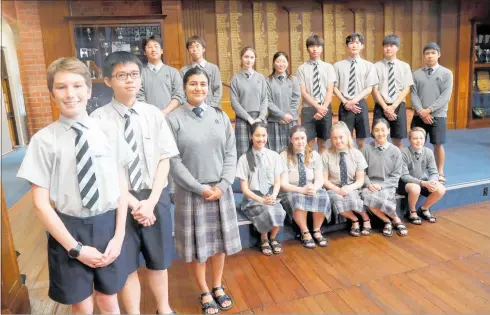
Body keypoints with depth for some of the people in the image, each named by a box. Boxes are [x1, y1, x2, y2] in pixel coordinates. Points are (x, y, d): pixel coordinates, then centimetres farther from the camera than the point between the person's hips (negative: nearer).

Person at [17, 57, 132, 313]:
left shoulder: (108, 131, -5)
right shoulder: (44, 139, -10)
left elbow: (122, 186, 0)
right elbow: (41, 203, -9)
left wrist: (118, 236, -5)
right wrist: (76, 248, -9)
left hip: (107, 225, 1)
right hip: (69, 229, -1)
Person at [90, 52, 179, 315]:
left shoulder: (153, 114, -2)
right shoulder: (99, 119, -9)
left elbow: (164, 160, -2)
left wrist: (150, 201, -10)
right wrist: (133, 203, -12)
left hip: (155, 197, 2)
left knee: (159, 260, 19)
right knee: (126, 264, 15)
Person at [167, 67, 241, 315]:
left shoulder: (220, 116, 4)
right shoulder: (174, 119, -8)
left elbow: (231, 154, 3)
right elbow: (173, 161, -11)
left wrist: (222, 185, -7)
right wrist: (200, 188, -12)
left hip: (221, 190, 3)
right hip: (191, 192, -3)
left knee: (220, 241, 14)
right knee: (198, 243, 9)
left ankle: (218, 287, 34)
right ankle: (204, 293, 29)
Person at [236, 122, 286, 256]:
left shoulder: (274, 156, 2)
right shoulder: (244, 158, -8)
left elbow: (277, 182, 3)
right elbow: (244, 188, -7)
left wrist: (273, 196, -16)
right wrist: (261, 200, -19)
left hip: (271, 196, 3)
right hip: (252, 198, -2)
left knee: (279, 212, -29)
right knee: (268, 212, -31)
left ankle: (273, 238, 4)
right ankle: (264, 240, 2)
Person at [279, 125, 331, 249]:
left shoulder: (314, 155, 3)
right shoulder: (284, 156, -8)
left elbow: (319, 179, -1)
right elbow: (283, 184, -13)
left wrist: (314, 188, -25)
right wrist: (302, 190, -28)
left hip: (312, 191, 3)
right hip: (292, 193, -3)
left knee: (322, 196, -30)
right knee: (298, 199, -37)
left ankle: (317, 231, -8)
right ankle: (305, 233, -15)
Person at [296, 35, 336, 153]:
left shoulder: (328, 67, 6)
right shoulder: (302, 68, 1)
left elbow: (330, 91, 0)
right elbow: (303, 92, -5)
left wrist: (323, 108, -13)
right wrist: (318, 107, -14)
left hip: (325, 109, 2)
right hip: (308, 109, -2)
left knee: (322, 143, 11)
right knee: (309, 143, 0)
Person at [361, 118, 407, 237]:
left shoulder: (395, 151, 2)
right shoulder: (366, 149, 2)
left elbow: (396, 175, 1)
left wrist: (381, 185, -13)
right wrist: (368, 184, -13)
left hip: (387, 185, -1)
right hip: (370, 185, 1)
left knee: (380, 198, -33)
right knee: (367, 197, -32)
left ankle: (390, 220, -3)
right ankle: (388, 221, -8)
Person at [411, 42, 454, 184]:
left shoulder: (446, 73, 2)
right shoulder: (416, 74, 6)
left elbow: (445, 96, -6)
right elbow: (414, 95, 0)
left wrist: (429, 110, -15)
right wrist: (421, 111, -13)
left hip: (438, 116, -1)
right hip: (419, 116, 2)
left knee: (438, 145, 2)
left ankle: (440, 173, 18)